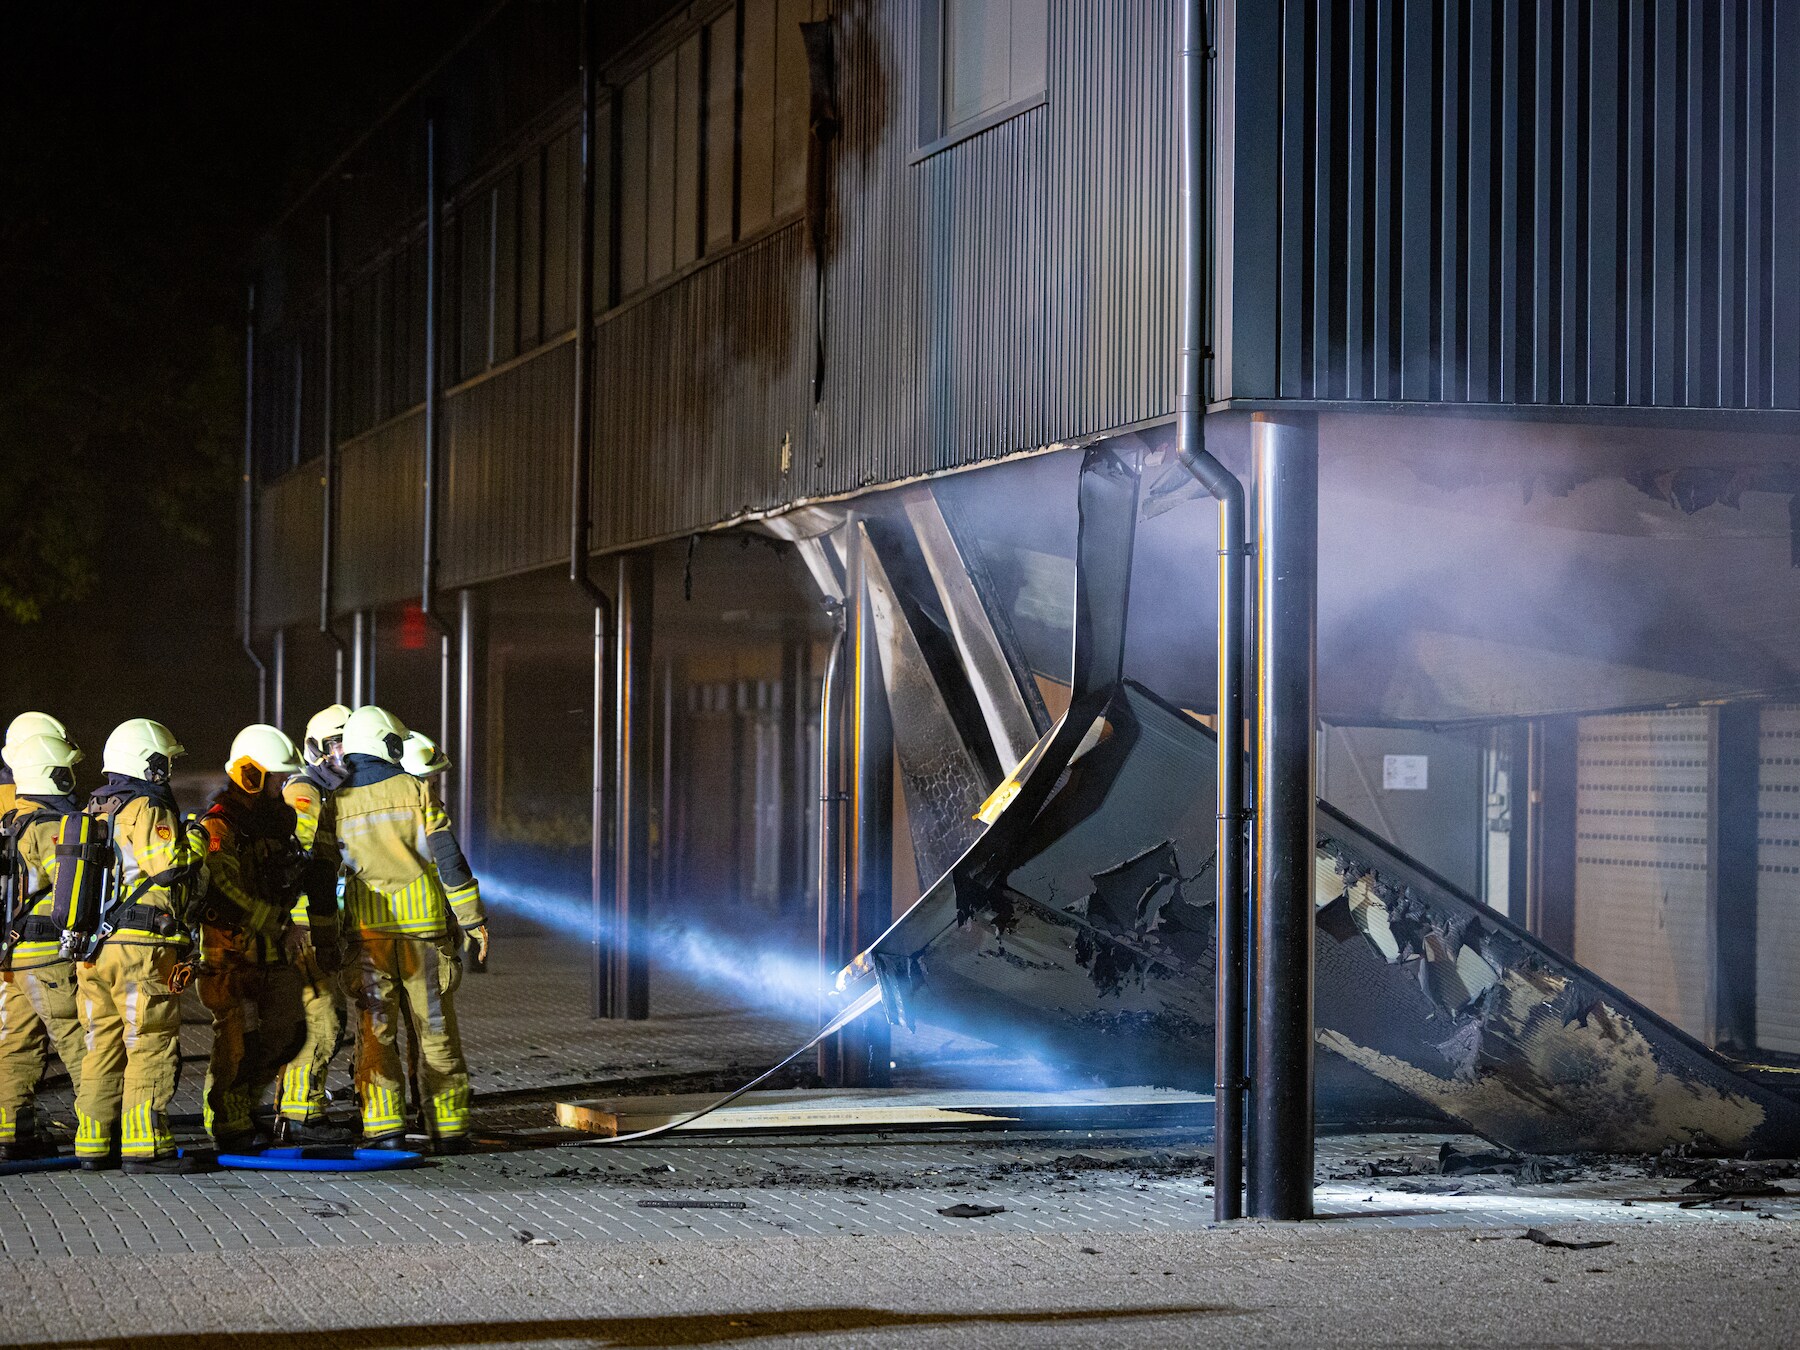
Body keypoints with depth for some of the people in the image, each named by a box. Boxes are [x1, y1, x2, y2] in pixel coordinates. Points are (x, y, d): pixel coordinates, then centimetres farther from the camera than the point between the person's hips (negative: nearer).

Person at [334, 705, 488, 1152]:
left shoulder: (337, 804, 3)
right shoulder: (414, 790, -3)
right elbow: (447, 857, -5)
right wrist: (473, 919, 0)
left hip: (368, 928, 1)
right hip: (424, 923, -1)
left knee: (376, 1030, 3)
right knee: (436, 1031, 6)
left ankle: (384, 1128, -5)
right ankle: (450, 1127, 9)